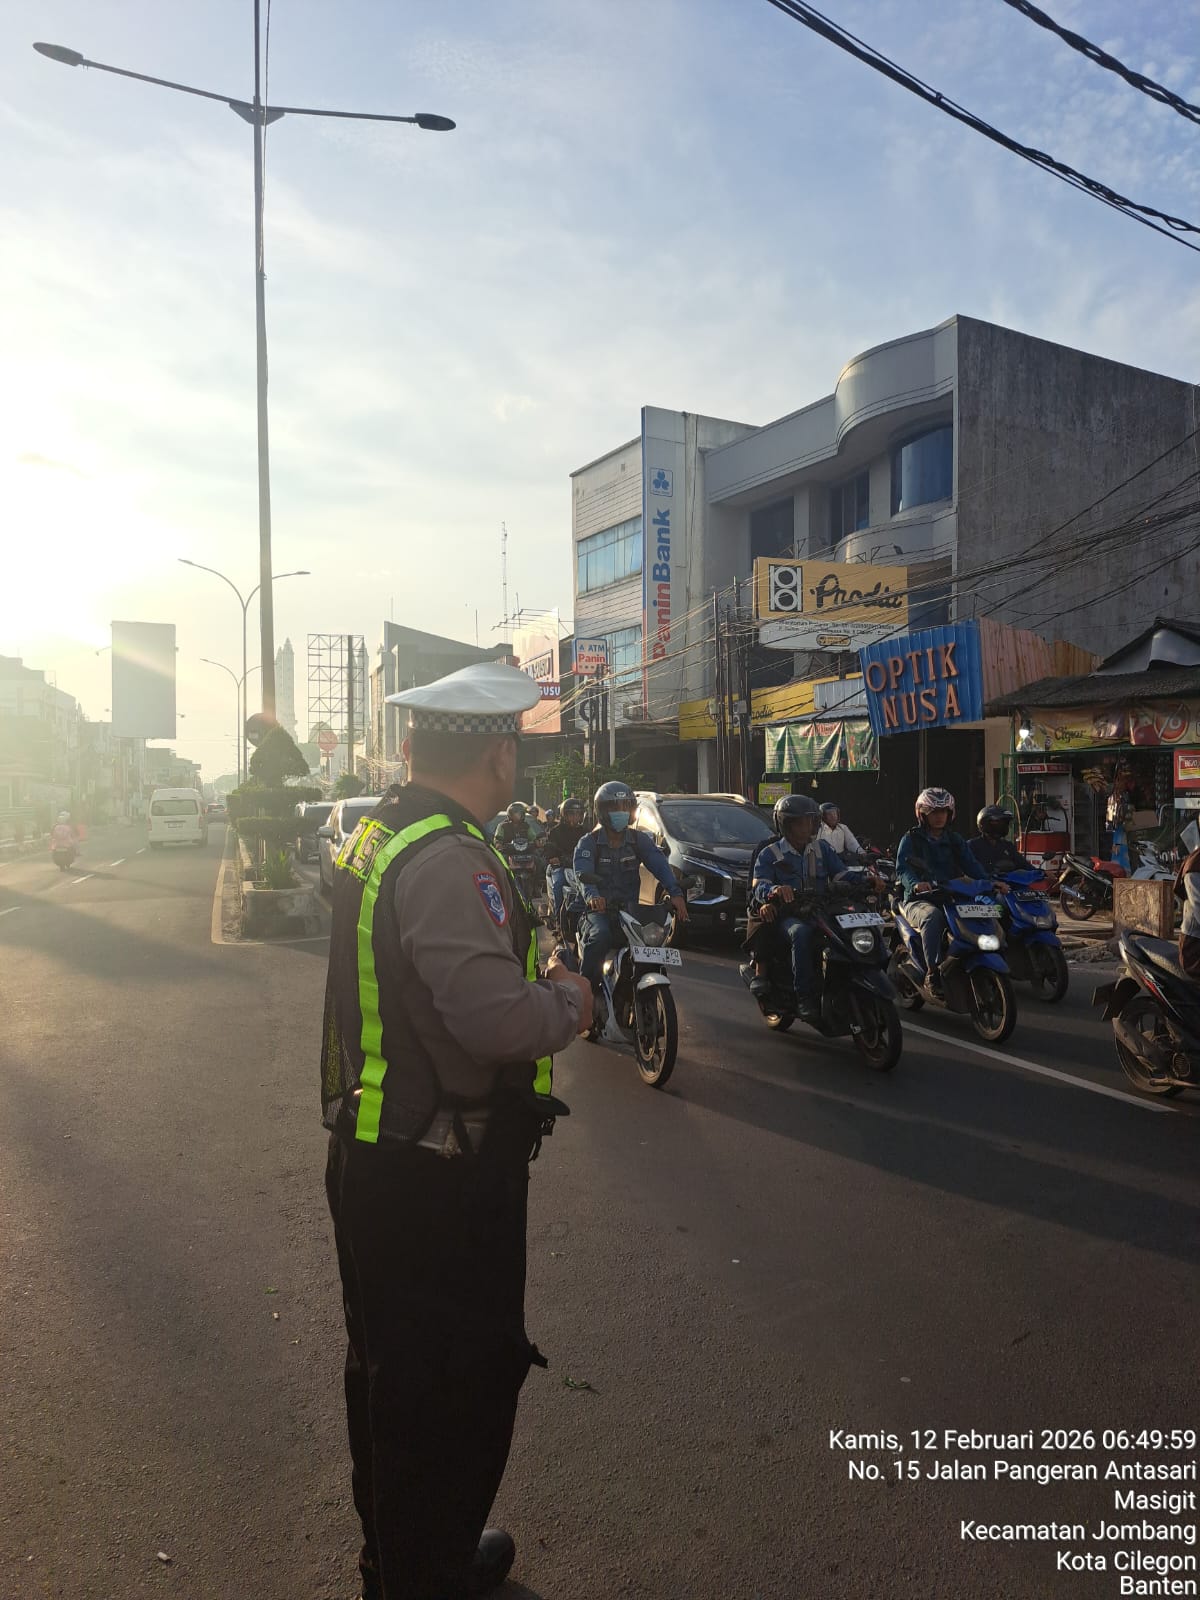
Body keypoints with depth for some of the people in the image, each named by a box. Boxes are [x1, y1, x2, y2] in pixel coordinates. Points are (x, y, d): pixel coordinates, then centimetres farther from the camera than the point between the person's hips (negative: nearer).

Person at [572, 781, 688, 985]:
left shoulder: (639, 840, 8)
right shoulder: (588, 843, -1)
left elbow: (659, 865, -10)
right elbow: (583, 874, -19)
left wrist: (675, 892, -31)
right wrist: (592, 896, -44)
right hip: (599, 909, -3)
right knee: (600, 936, -35)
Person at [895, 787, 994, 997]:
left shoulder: (955, 840, 19)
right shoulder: (911, 839, 4)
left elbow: (971, 865, 5)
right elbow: (902, 869, -12)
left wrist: (989, 881, -16)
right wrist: (915, 884, -34)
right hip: (919, 900, -4)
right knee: (932, 916, -38)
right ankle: (933, 972, -39)